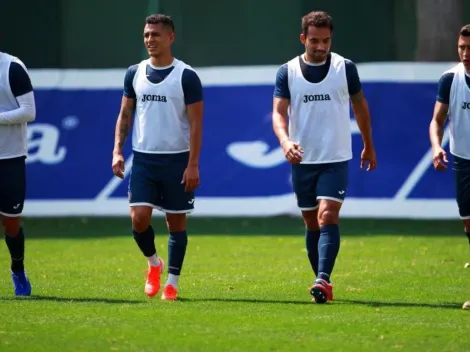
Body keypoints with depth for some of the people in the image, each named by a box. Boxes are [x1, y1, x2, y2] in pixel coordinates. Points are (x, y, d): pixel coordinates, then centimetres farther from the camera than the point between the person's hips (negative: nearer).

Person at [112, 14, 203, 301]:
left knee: (177, 223, 4)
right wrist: (117, 151, 2)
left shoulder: (186, 76, -7)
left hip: (177, 159, -3)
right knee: (139, 218, -8)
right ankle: (154, 264, 18)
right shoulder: (135, 73, 6)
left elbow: (196, 123, -7)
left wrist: (193, 165, -14)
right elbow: (125, 114, 14)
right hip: (143, 159, 3)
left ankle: (172, 283, 13)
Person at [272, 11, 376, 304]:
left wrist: (369, 146, 20)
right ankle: (323, 282, 21)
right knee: (312, 224, 10)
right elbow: (279, 111, -9)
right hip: (302, 160, 2)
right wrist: (285, 141, -29)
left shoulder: (345, 68, -1)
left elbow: (360, 106, 12)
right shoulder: (287, 72, 0)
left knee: (328, 217, -18)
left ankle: (323, 280, -26)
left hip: (336, 159, -2)